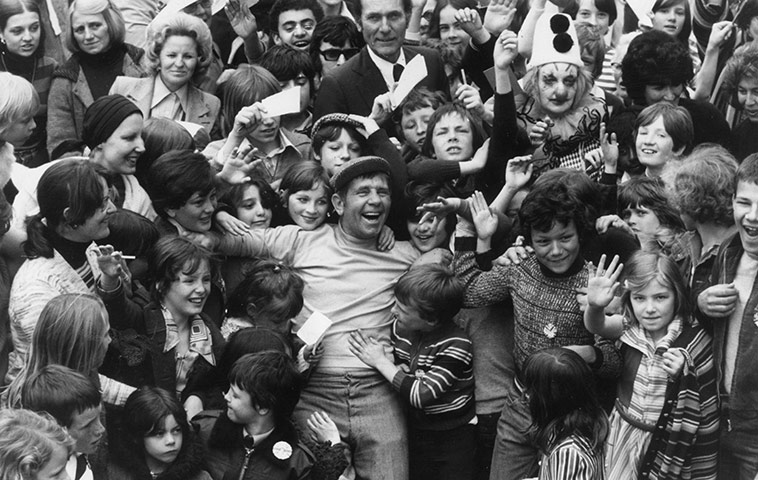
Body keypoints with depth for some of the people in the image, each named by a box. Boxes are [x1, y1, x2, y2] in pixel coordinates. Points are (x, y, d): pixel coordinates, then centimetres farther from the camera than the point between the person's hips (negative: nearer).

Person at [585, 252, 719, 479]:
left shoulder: (695, 342, -14)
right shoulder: (629, 328, -5)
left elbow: (708, 415, -9)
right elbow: (597, 326, -27)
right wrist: (594, 306, -49)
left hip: (671, 448, -3)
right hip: (624, 441, 3)